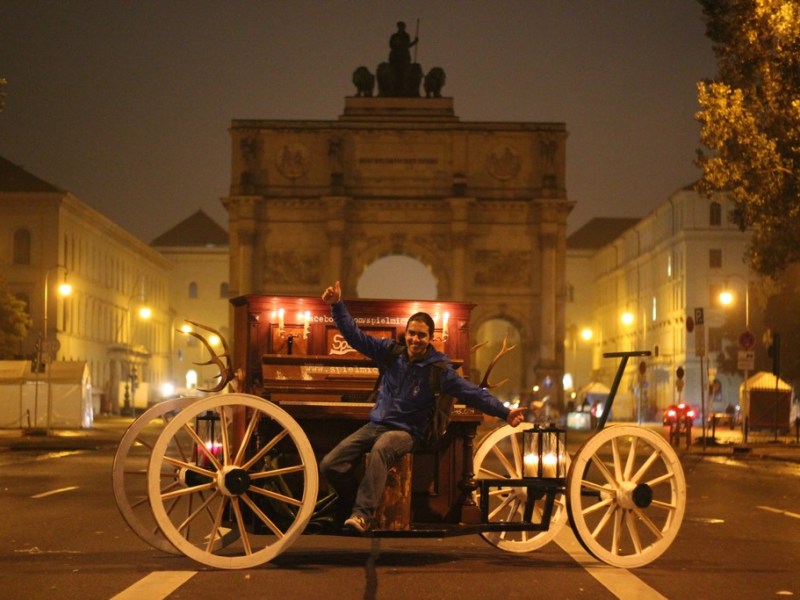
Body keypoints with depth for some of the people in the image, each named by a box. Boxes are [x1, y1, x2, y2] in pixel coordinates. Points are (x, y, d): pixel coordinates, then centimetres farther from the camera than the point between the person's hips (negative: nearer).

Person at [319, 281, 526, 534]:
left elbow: (473, 393, -9)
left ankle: (363, 515, -40)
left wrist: (504, 412, -17)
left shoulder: (438, 368, -6)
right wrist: (337, 306, -6)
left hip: (405, 432, -4)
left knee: (380, 450, -41)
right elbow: (355, 336, 3)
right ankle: (358, 504, 10)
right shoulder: (391, 352, 3)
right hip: (375, 424, 4)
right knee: (330, 465, -13)